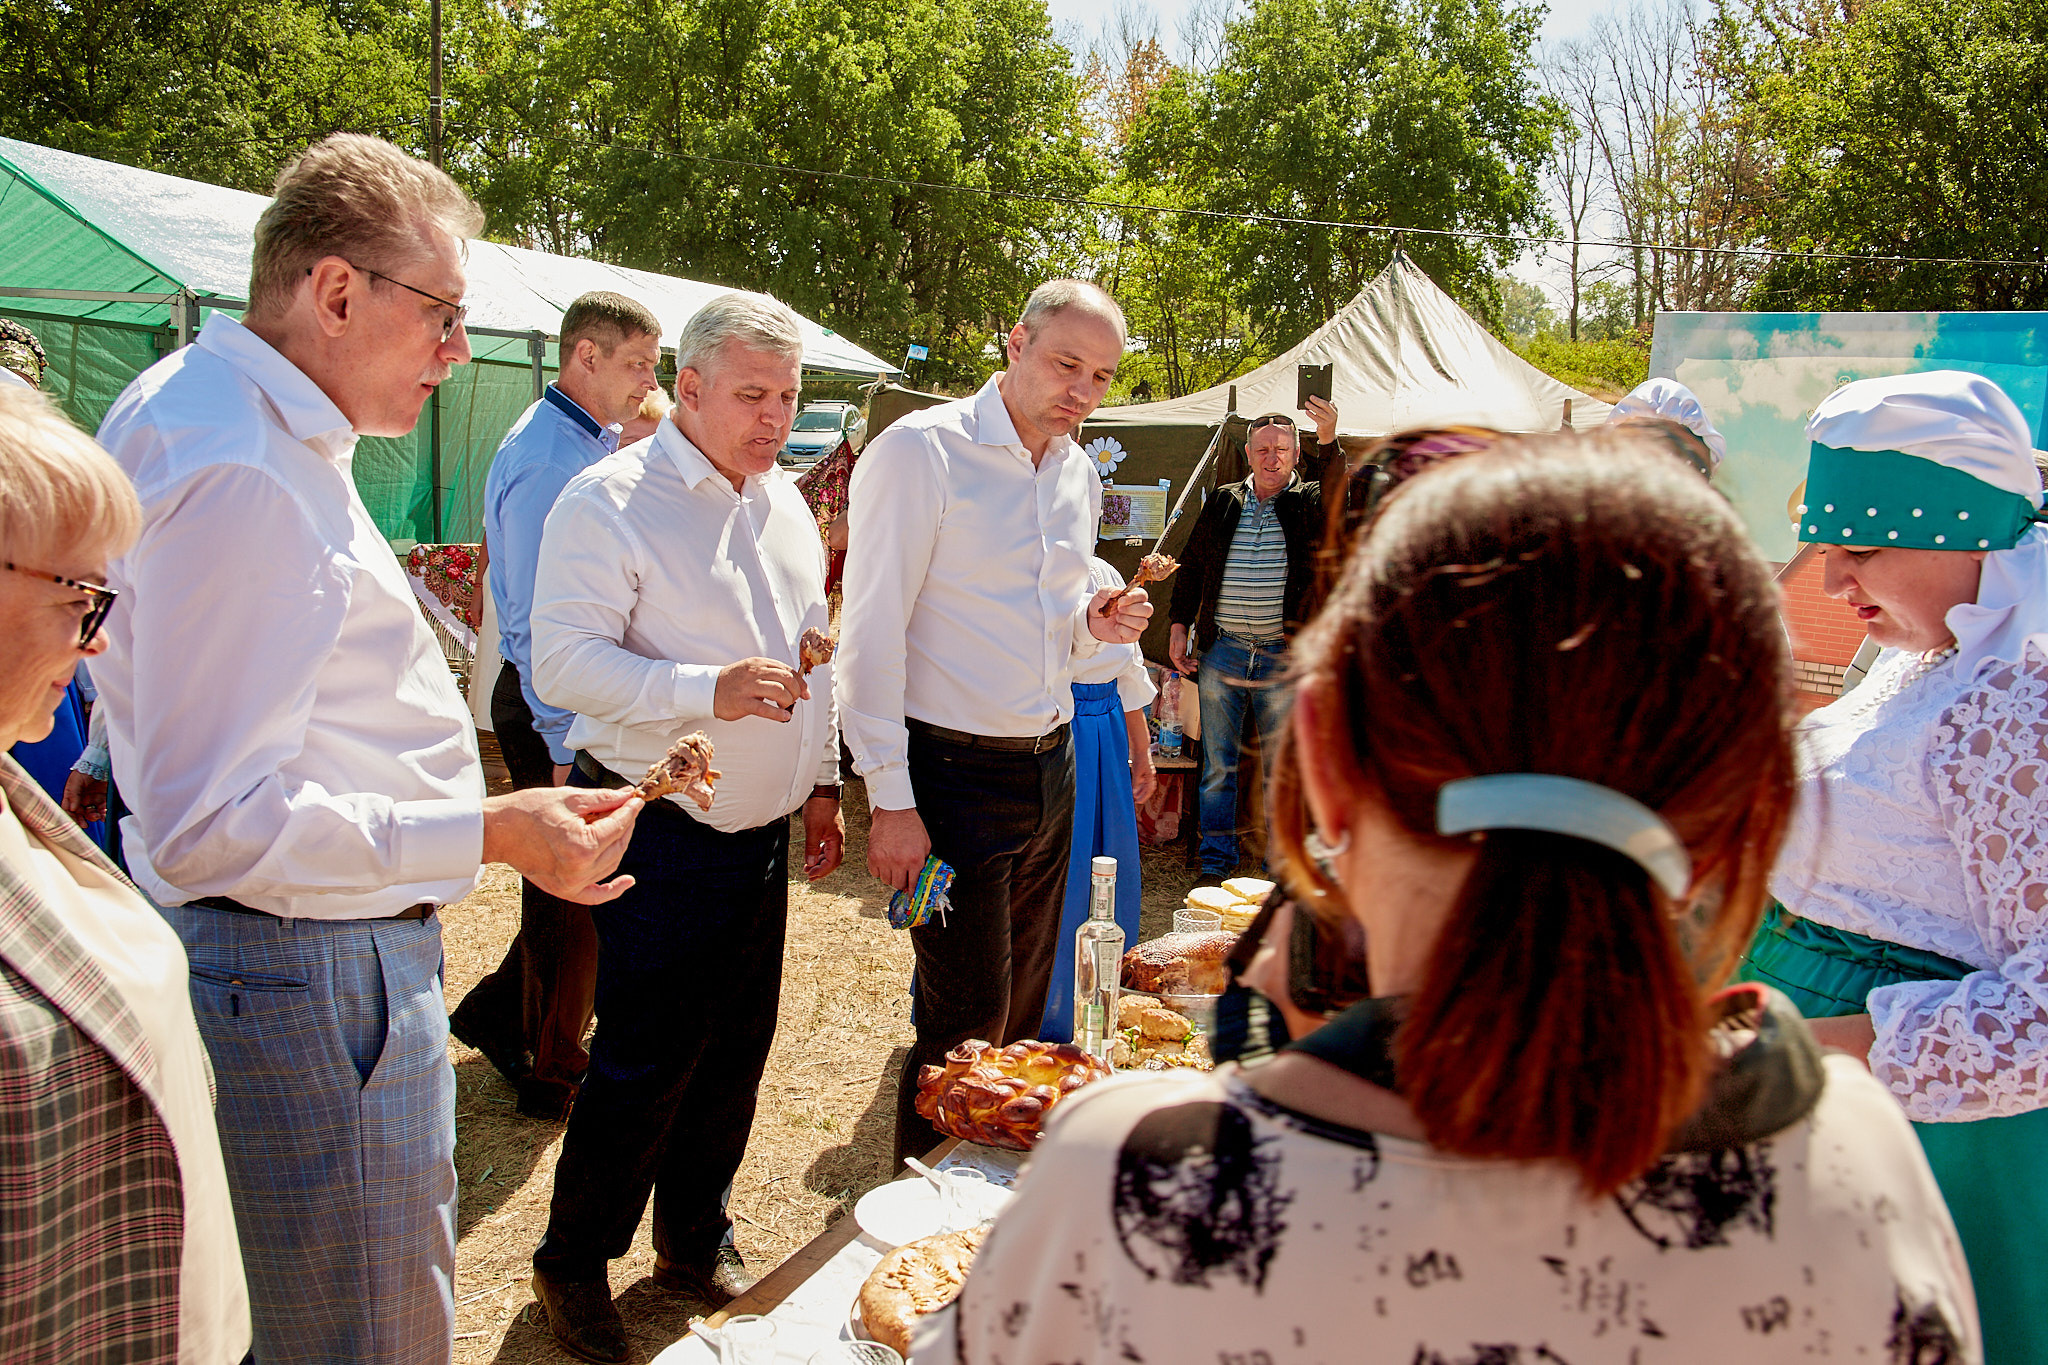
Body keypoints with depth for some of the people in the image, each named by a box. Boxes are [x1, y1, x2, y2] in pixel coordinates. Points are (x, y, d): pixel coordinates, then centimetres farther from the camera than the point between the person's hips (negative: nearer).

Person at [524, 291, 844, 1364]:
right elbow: (565, 662, -19)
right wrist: (708, 690, -29)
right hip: (658, 832, -7)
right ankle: (572, 1265, 19)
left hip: (761, 831, 7)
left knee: (737, 1046, 13)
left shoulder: (786, 505, 13)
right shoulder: (609, 501, -11)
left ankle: (695, 1242, 32)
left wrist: (822, 783, 18)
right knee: (647, 1059, -2)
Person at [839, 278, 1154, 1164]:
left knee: (1023, 1010, 15)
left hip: (1049, 768, 7)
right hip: (952, 773, -7)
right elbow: (872, 633, -14)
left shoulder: (1079, 474, 11)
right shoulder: (922, 450, -12)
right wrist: (891, 800, -18)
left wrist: (1093, 626, -1)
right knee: (968, 1024, -2)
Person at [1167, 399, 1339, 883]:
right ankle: (1216, 861, 18)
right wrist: (1179, 624, 8)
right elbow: (1191, 565, 16)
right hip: (1220, 652, 2)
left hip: (1282, 657, -2)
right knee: (1218, 765, 7)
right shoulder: (1222, 503, 10)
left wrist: (1329, 443, -29)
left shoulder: (1310, 503, 3)